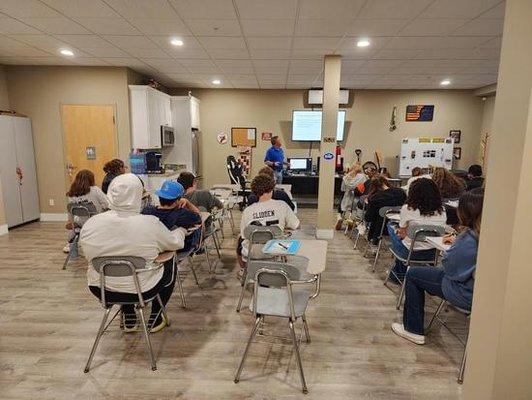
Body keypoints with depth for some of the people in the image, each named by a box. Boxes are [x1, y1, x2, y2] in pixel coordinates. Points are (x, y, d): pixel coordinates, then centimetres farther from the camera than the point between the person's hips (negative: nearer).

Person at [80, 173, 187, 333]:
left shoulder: (90, 224, -14)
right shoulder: (150, 224, -23)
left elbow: (89, 255, 4)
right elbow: (175, 243, -6)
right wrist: (181, 230, 17)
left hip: (100, 289, 4)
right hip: (140, 290, -3)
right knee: (170, 266, 24)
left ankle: (129, 320, 37)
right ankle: (154, 319, 30)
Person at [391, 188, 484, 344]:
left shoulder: (469, 239, -28)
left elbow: (450, 268, -19)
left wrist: (453, 246, -4)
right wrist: (457, 242, 3)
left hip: (467, 294, -9)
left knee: (413, 274, 7)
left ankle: (413, 329, 19)